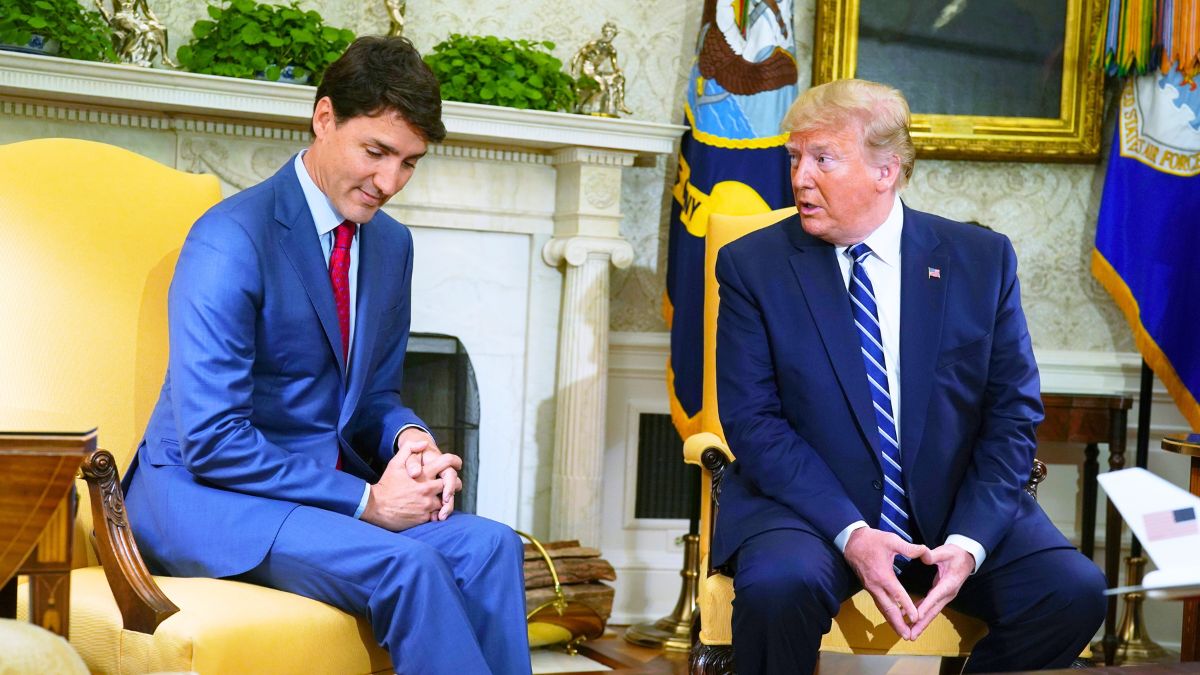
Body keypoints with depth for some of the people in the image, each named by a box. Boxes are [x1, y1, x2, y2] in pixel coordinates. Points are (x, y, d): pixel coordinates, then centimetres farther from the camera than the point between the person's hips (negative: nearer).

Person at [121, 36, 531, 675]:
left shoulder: (391, 244, 9)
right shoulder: (230, 239, -17)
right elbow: (210, 440, -21)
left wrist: (409, 438, -6)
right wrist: (366, 500, -20)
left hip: (326, 483, 7)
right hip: (203, 491, -7)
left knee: (489, 545, -19)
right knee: (407, 565, -30)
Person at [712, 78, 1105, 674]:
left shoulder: (982, 259, 3)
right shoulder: (753, 265, -1)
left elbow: (1013, 414, 1)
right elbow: (753, 419, -7)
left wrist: (969, 541, -14)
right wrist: (849, 534, -20)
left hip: (956, 507, 2)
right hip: (810, 506, -2)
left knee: (1073, 591, -21)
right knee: (778, 586, -34)